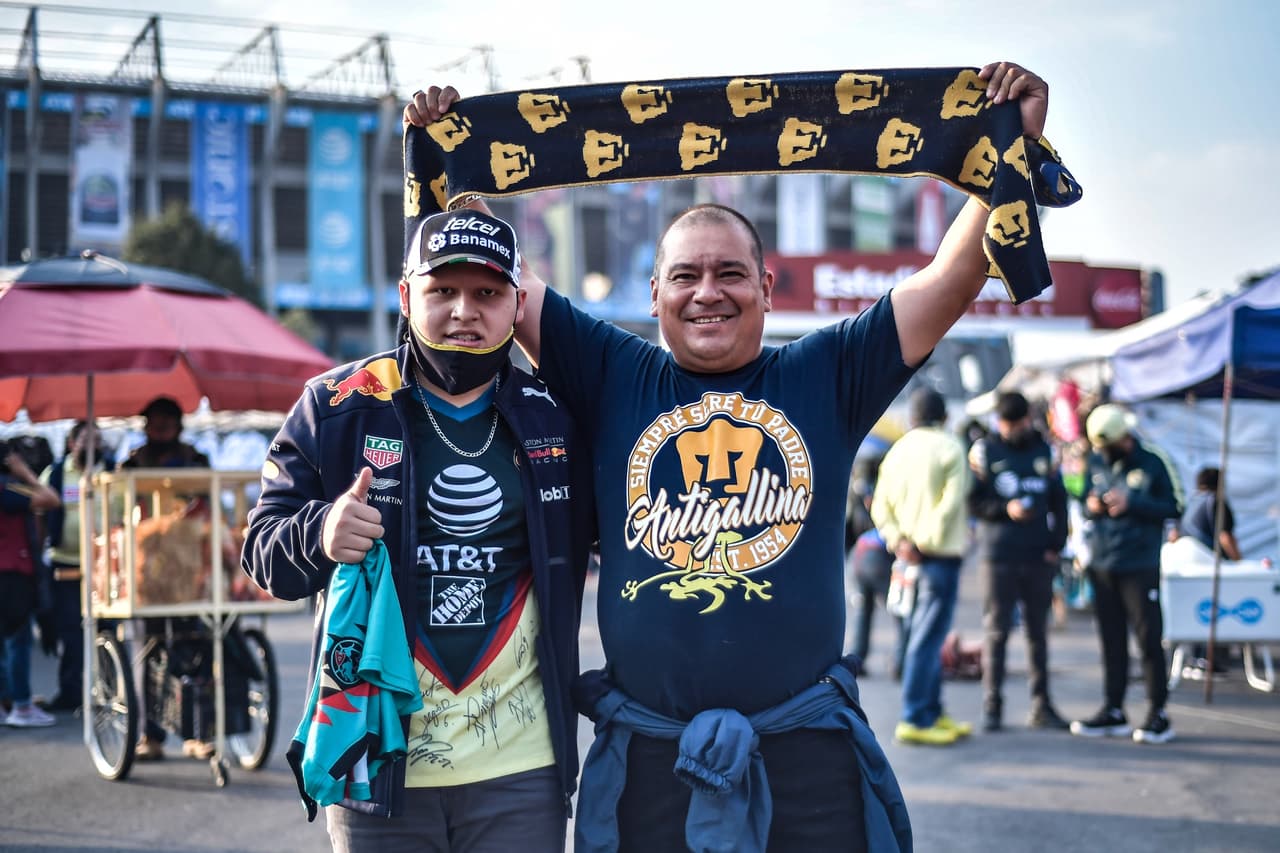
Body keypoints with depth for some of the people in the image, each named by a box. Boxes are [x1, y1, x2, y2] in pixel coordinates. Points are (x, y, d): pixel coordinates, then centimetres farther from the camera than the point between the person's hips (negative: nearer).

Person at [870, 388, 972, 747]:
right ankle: (914, 719, -8)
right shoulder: (949, 448, -7)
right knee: (928, 637, -7)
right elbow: (951, 502, -16)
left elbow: (881, 506, 5)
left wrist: (898, 539, -3)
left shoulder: (897, 451, 10)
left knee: (926, 635, 15)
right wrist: (928, 540, -12)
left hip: (910, 554, 7)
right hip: (941, 554, -7)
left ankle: (933, 711, 21)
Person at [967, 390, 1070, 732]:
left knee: (1038, 631, 8)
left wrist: (1056, 543, 2)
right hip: (997, 557, -3)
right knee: (996, 631, -1)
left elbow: (1058, 500, 11)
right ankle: (992, 706, 5)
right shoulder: (984, 450, 3)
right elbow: (972, 502, -1)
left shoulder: (1044, 450, 11)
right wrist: (1004, 509, -16)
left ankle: (1041, 706, 14)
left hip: (1039, 557, 3)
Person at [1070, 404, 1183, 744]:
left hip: (1140, 566, -4)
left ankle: (1158, 714, 3)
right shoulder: (1096, 462, 11)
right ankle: (1113, 710, 14)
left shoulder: (1153, 462, -3)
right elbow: (1086, 504, 19)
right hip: (1102, 565, 4)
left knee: (1148, 637, -4)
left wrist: (1131, 504, -14)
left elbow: (1173, 507, -4)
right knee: (1111, 639, 7)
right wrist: (1091, 507, -5)